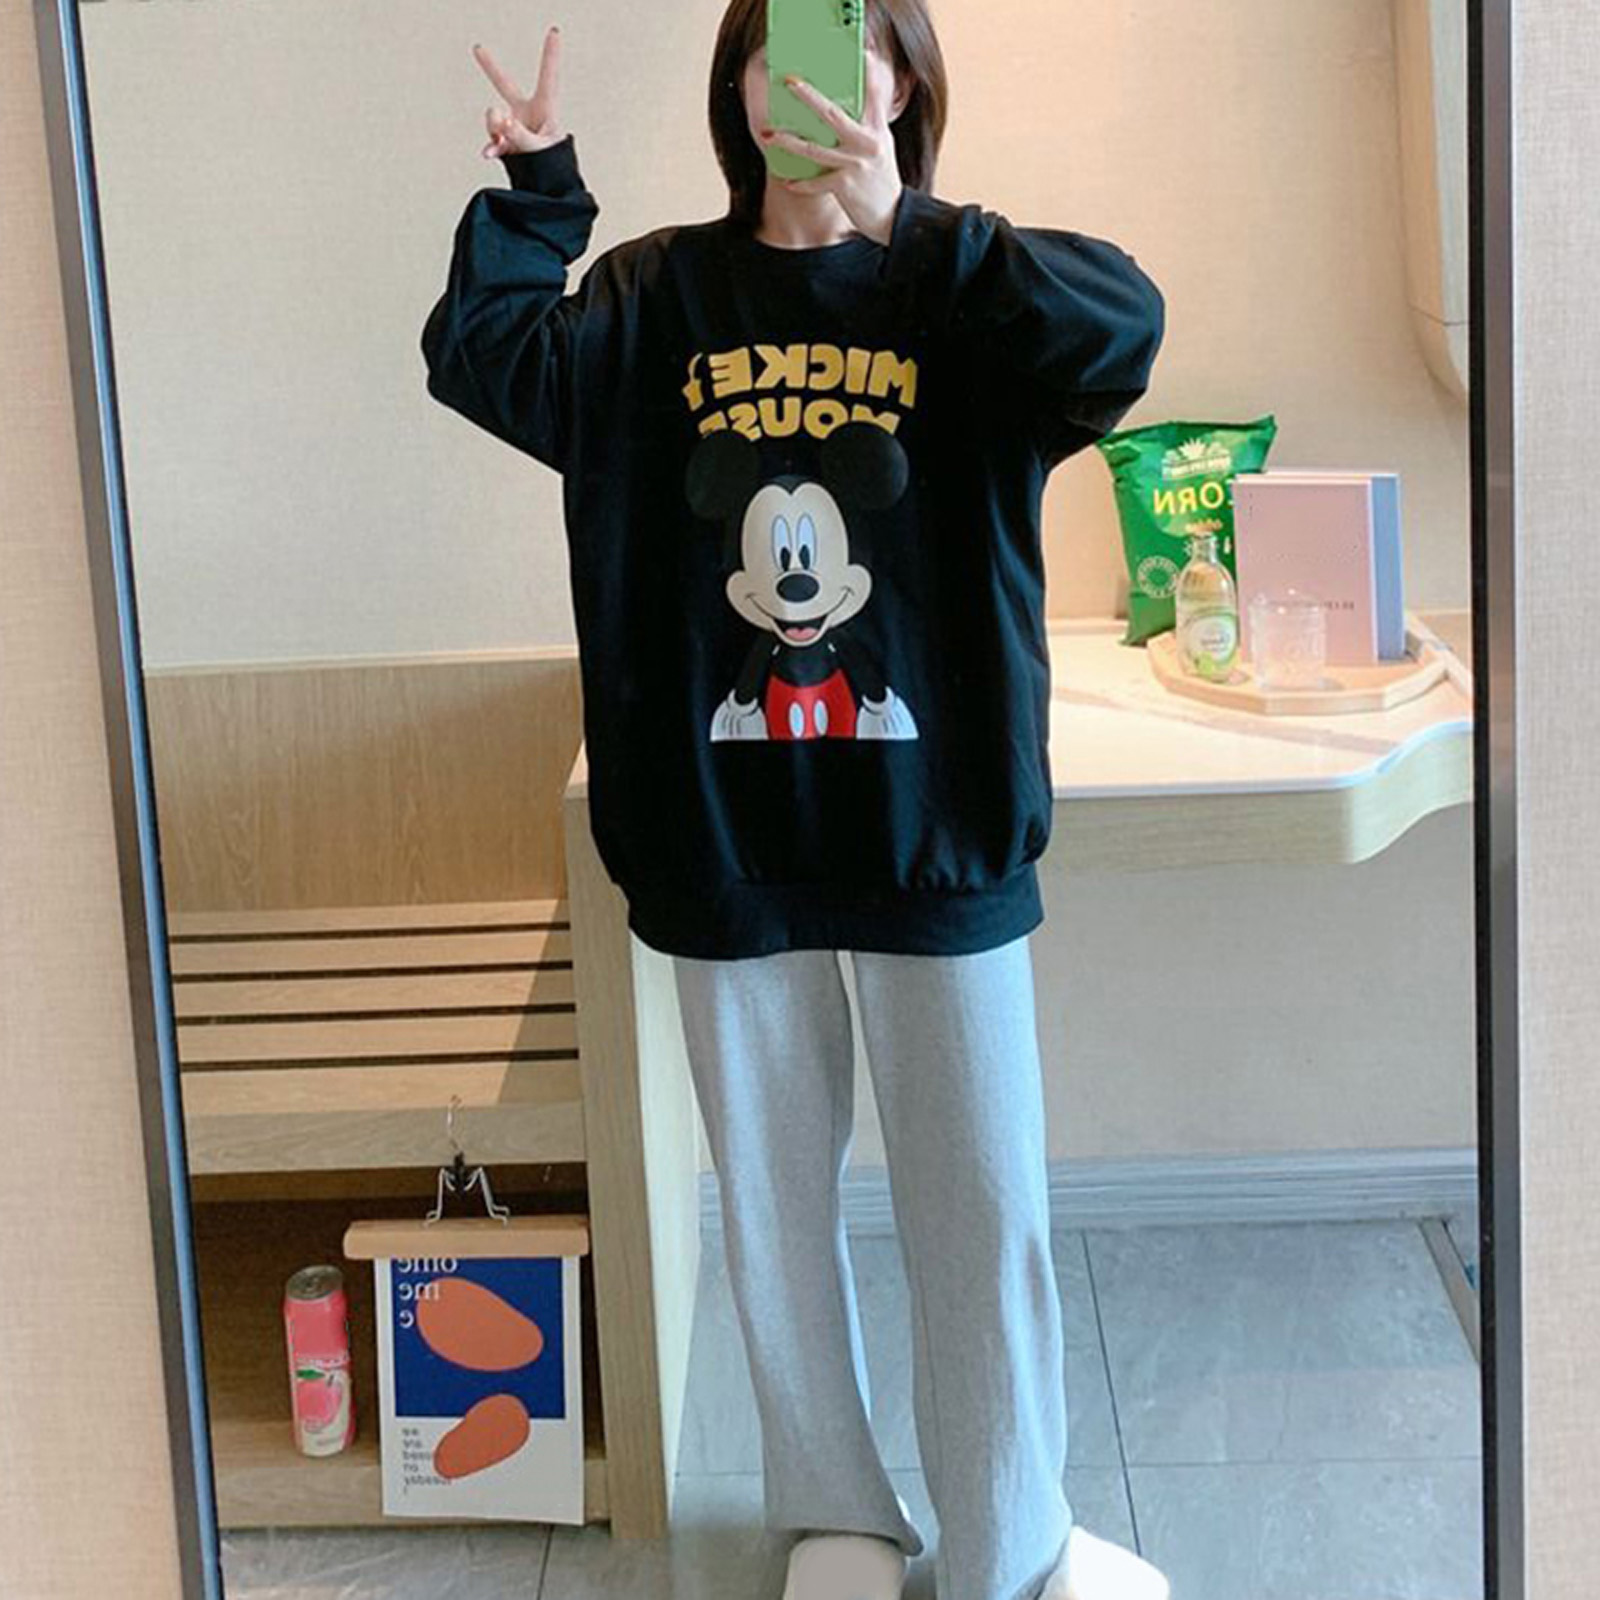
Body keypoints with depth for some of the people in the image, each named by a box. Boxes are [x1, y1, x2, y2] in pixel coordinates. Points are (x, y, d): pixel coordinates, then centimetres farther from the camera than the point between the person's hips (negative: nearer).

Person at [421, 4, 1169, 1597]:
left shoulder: (958, 288, -3)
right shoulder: (657, 298, 3)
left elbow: (1120, 329, -23)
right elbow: (484, 358, -9)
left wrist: (905, 231, -33)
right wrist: (536, 192, -19)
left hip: (935, 832, -1)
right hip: (726, 840, 2)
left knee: (981, 1207, 9)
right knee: (774, 1203, 15)